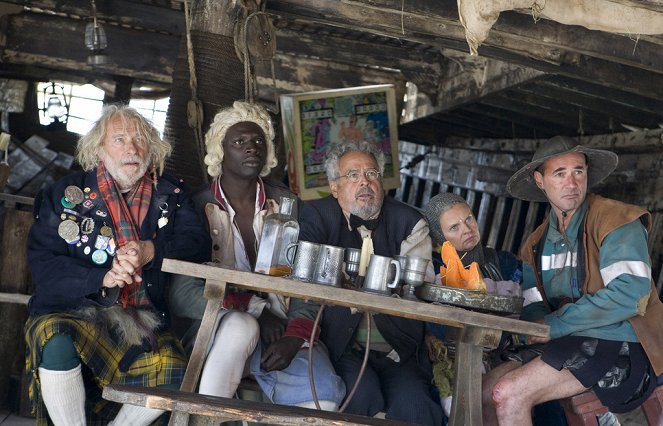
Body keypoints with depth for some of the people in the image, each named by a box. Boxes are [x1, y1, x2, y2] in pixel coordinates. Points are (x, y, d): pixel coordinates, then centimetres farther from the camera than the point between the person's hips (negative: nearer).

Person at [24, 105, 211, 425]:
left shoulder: (169, 194, 11)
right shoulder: (67, 193, 5)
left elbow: (199, 243, 0)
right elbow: (42, 263, -3)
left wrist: (152, 252, -19)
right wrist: (101, 278, -17)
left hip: (142, 318, 2)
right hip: (71, 311, -1)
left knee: (175, 375, -24)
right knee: (57, 344, -34)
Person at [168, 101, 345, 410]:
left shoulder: (288, 206, 7)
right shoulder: (197, 208, -1)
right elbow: (183, 294, -10)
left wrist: (294, 336, -20)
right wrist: (256, 309, -16)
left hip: (278, 330, 2)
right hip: (215, 327, -1)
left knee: (324, 393, -27)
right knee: (240, 325, -37)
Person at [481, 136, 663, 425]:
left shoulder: (616, 219, -9)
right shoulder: (536, 244, 13)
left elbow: (629, 294, -21)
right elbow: (533, 308, 12)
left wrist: (554, 324, -17)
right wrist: (538, 327, -14)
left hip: (623, 347, -7)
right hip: (569, 344, 7)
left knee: (508, 394, -22)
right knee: (484, 395, -8)